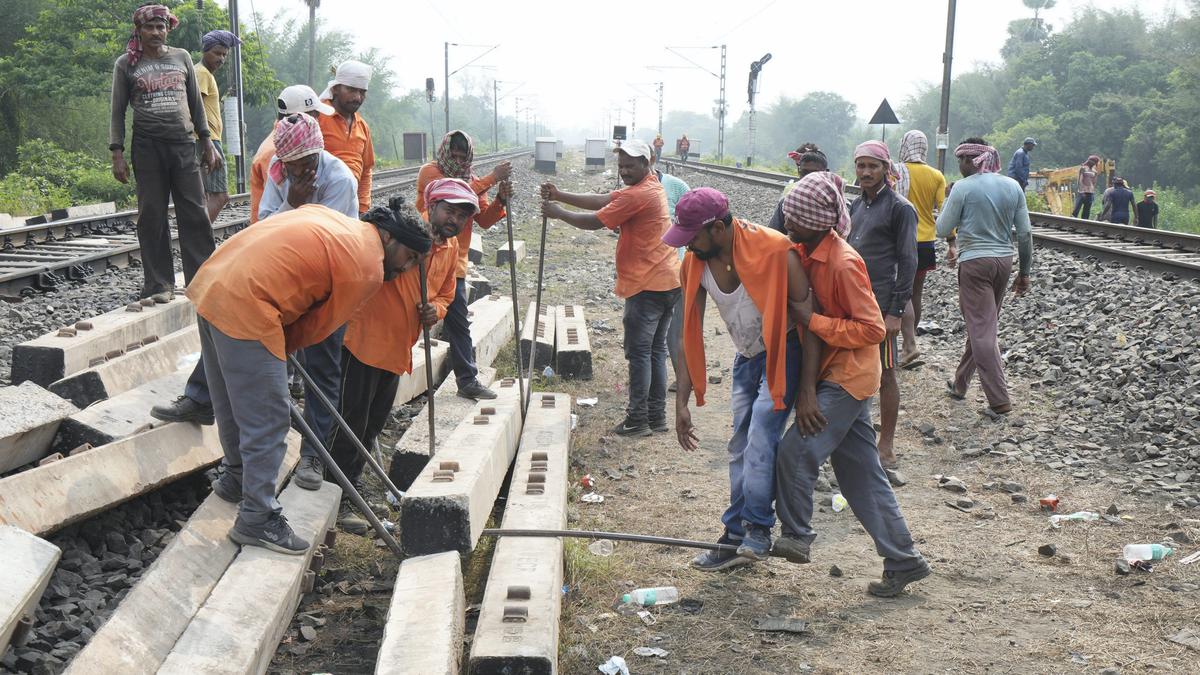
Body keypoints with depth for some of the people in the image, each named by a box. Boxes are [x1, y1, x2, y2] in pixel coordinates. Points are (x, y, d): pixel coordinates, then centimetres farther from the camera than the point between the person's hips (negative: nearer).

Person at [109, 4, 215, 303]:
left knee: (195, 213, -2)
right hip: (147, 146, -2)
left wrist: (207, 142, 11)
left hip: (184, 144, 2)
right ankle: (159, 284, 5)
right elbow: (118, 111, 4)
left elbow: (196, 102, 16)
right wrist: (117, 154, -4)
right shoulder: (126, 64, 4)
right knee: (152, 216, 0)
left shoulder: (181, 57, 11)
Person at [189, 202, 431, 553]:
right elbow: (319, 325, 1)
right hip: (246, 310, -10)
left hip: (212, 283, 10)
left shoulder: (330, 219, 19)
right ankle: (258, 519, 5)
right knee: (268, 419, 0)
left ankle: (236, 478, 43)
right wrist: (281, 347, 17)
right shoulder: (369, 270, -5)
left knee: (232, 403, 26)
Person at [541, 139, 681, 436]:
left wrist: (557, 212, -1)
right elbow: (602, 201, 11)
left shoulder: (638, 195, -17)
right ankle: (657, 416, 18)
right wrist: (560, 195, 3)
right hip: (666, 281, 10)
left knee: (639, 352, -4)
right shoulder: (648, 187, 15)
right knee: (656, 350, 13)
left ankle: (638, 420, 0)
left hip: (648, 286, -10)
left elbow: (595, 221, -13)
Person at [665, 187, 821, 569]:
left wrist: (808, 390, -23)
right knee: (741, 447, 9)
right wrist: (682, 403, -6)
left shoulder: (775, 251, -29)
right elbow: (689, 336, -4)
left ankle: (757, 531, -13)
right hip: (747, 357, 6)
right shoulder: (695, 265, -11)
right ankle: (737, 538, 18)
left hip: (784, 351, -6)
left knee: (760, 437, -21)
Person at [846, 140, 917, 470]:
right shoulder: (856, 206, 14)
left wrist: (895, 312, -15)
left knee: (884, 374, 0)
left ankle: (886, 446, 7)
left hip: (880, 306, -7)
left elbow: (908, 263, -11)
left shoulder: (900, 208, -8)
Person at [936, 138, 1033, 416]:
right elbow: (1025, 233, 5)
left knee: (982, 331, -3)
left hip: (975, 262, -6)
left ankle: (999, 401, -7)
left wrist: (946, 203, 12)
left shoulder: (963, 188, -10)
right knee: (981, 326, 18)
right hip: (1004, 261, 6)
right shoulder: (1013, 187, 5)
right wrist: (1025, 272, 12)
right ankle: (960, 384, 32)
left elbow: (943, 230, -5)